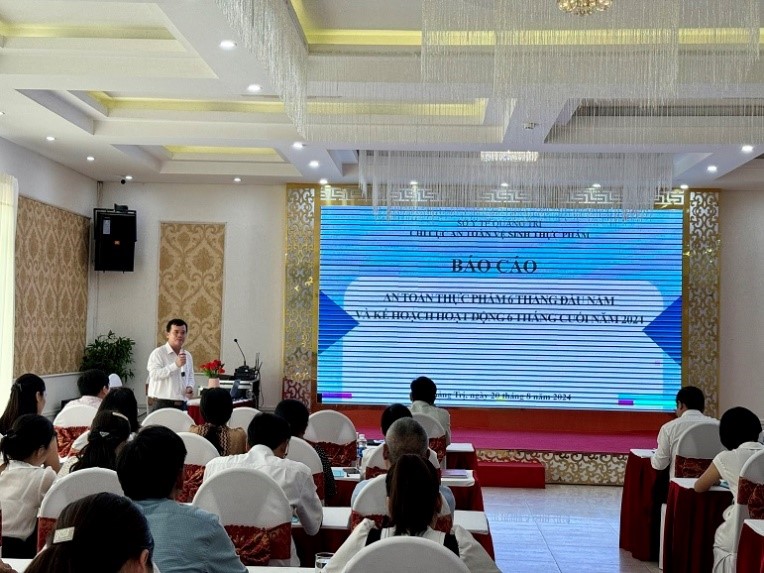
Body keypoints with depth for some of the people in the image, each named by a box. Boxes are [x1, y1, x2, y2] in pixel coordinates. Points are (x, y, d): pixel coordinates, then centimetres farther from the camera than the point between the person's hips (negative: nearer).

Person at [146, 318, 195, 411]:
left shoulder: (188, 355, 15)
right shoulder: (158, 353, -5)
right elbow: (154, 374, -19)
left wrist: (189, 387, 3)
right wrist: (175, 365, -25)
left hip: (182, 405, 6)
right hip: (161, 405, -6)